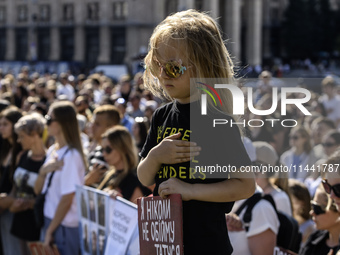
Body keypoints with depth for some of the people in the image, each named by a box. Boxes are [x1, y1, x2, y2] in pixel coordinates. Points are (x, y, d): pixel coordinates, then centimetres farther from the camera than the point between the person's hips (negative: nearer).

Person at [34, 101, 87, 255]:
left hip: (64, 227, -8)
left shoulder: (71, 156, -16)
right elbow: (38, 190, 11)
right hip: (49, 221, 8)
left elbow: (67, 199, -17)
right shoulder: (52, 151, 9)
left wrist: (50, 231, -13)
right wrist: (43, 171, -9)